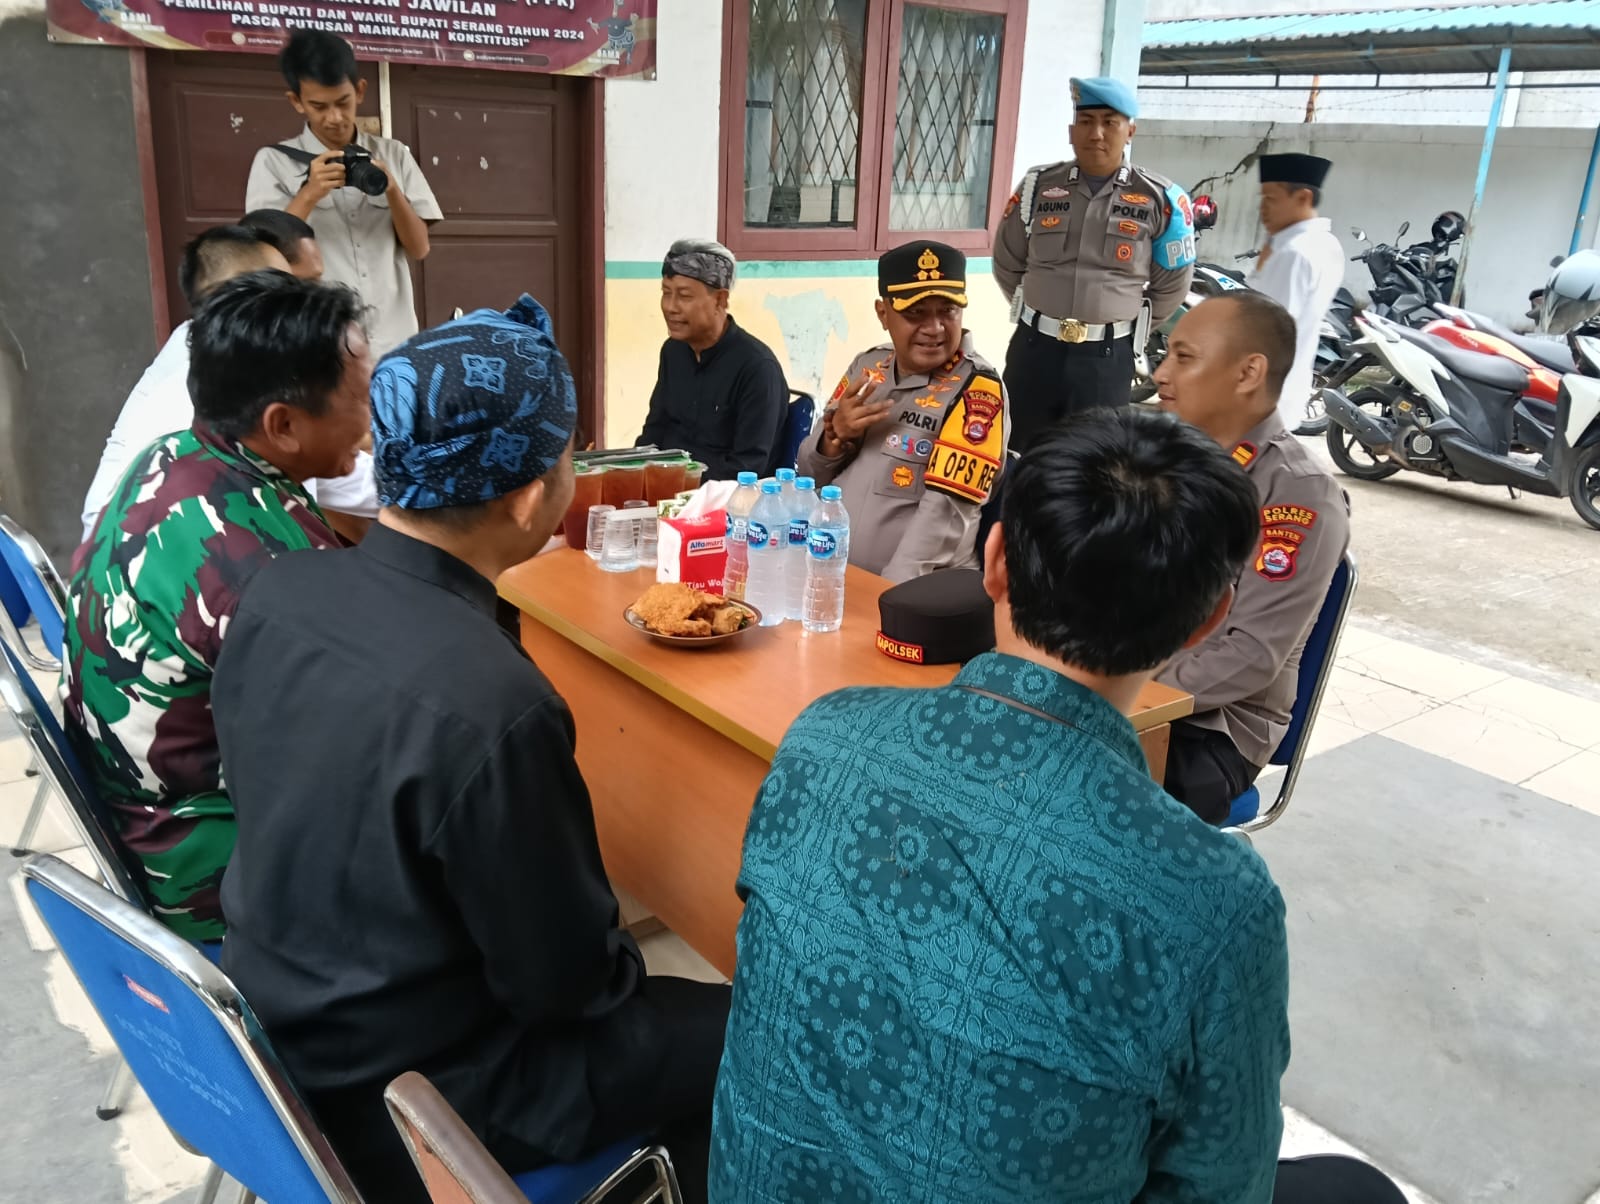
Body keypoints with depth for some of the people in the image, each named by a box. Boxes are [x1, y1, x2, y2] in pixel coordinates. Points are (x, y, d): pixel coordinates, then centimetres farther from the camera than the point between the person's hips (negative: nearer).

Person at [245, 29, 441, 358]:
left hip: (395, 342, 2)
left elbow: (419, 249, 6)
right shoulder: (274, 162, 3)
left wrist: (392, 191, -10)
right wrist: (309, 194, -16)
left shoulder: (393, 155, 10)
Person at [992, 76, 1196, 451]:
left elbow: (1172, 285, 7)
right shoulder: (1038, 186, 1)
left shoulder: (1160, 199, -3)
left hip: (1108, 357, -1)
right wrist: (1041, 312, 14)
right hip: (1034, 347, 2)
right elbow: (1008, 265, 13)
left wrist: (1122, 325, 9)